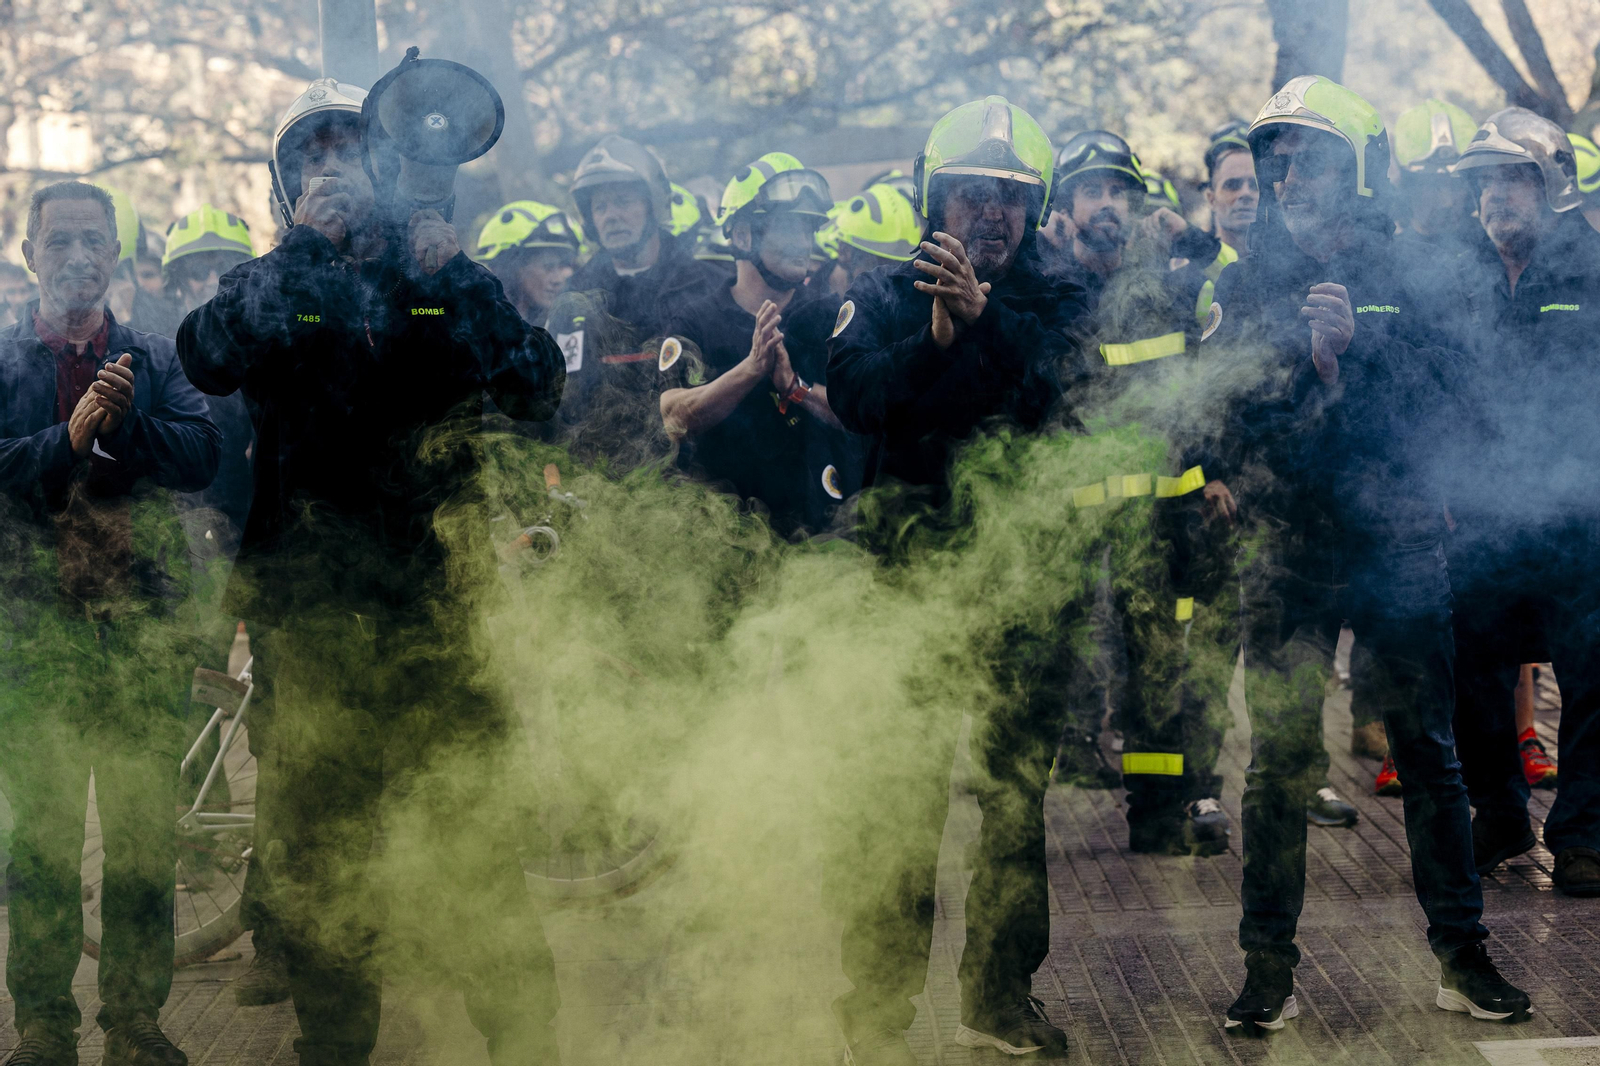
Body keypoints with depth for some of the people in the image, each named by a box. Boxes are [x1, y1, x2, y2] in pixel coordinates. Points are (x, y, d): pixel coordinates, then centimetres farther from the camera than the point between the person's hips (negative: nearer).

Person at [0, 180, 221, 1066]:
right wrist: (71, 436, -17)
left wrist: (120, 423, -17)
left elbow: (200, 455, -4)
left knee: (145, 832, 3)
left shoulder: (156, 359, 12)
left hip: (146, 621, 1)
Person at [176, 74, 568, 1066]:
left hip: (437, 605, -1)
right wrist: (302, 243, -17)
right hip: (317, 612, 2)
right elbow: (207, 358, -13)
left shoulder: (446, 271, 10)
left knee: (470, 842, -5)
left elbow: (539, 388, -5)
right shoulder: (271, 284, 10)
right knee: (315, 847, 10)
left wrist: (453, 280, -15)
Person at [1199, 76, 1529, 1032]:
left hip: (1399, 546, -1)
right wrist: (1224, 472, -5)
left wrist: (1357, 346, -15)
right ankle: (1270, 967, 8)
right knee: (1279, 760, 0)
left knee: (1429, 753, 5)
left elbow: (1446, 405, -5)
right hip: (1286, 550, 1)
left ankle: (1464, 955, 14)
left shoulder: (1407, 276, 2)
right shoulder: (1247, 282, 5)